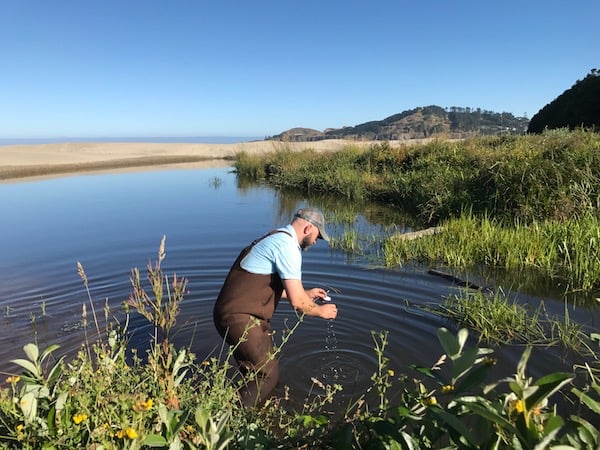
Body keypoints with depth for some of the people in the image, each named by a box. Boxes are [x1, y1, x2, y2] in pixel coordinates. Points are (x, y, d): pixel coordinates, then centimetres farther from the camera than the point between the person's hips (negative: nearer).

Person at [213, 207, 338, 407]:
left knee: (257, 373, 18)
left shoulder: (275, 238, 17)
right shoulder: (288, 245, -15)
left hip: (232, 313, 10)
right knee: (268, 375, -4)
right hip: (241, 319, -10)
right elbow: (297, 301, -16)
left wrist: (306, 293, 27)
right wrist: (321, 311, 2)